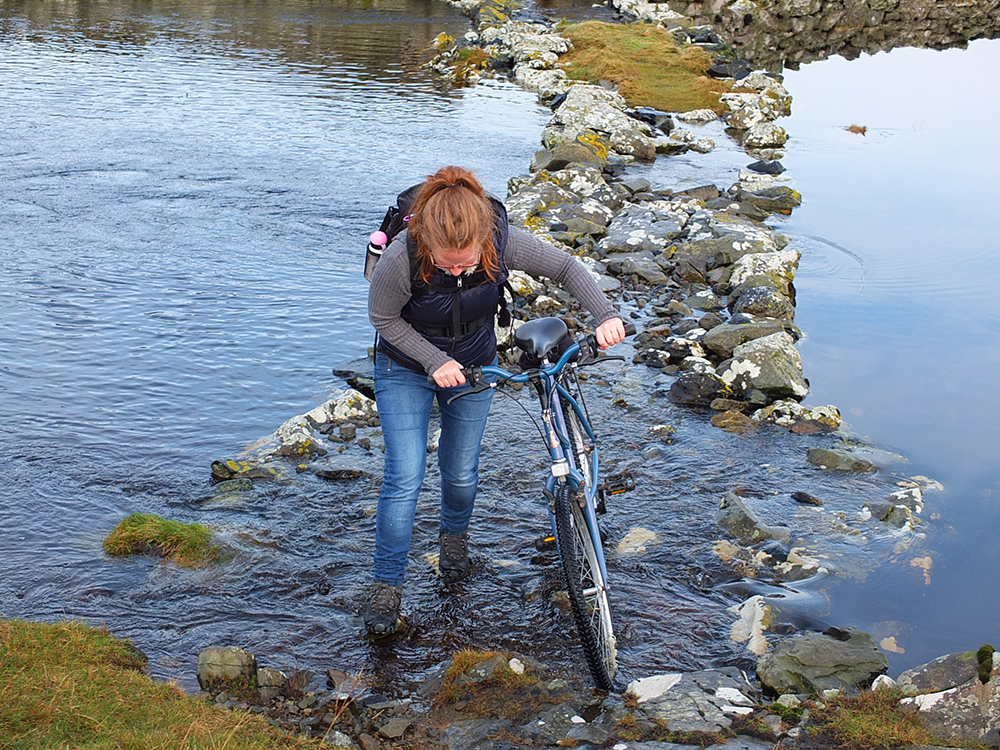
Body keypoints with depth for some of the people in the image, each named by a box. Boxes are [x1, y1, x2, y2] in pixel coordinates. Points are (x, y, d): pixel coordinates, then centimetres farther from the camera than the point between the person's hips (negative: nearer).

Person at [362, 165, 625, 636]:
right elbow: (384, 318, -17)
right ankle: (386, 584, 9)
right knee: (404, 477, -8)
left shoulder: (505, 242, -30)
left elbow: (564, 267, -13)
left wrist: (604, 315, -25)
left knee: (461, 474, 14)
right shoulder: (401, 259, -35)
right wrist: (435, 362, -25)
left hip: (473, 367, 2)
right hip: (406, 371, -2)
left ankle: (454, 535, 48)